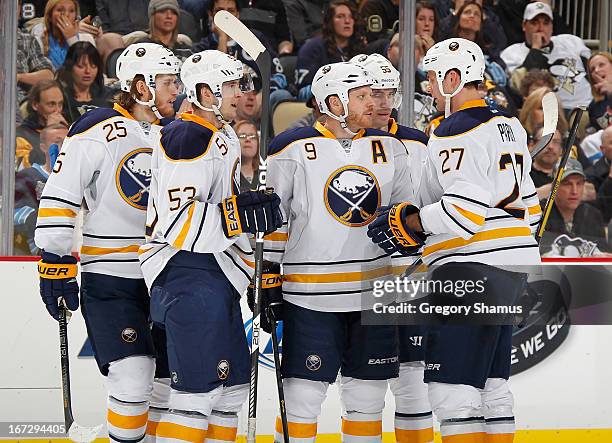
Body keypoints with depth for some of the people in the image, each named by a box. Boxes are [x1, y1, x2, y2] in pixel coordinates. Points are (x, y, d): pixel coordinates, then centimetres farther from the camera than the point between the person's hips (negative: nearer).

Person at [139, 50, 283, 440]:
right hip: (188, 272, -11)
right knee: (200, 386, -14)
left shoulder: (225, 137, 18)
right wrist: (243, 217, -27)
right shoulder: (188, 138, -16)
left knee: (233, 385, 13)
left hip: (216, 275, 11)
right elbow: (178, 221, -25)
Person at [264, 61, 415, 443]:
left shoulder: (390, 148, 10)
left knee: (367, 397, 10)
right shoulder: (293, 150, -4)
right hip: (309, 296, -4)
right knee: (302, 396, -4)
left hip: (374, 296, 4)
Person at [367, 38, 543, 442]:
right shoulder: (508, 126, 15)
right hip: (511, 270, 10)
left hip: (472, 270, -10)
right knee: (491, 383, 14)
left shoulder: (456, 132, -14)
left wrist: (408, 223, -12)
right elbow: (526, 202, 20)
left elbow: (464, 207, -24)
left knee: (453, 387, -9)